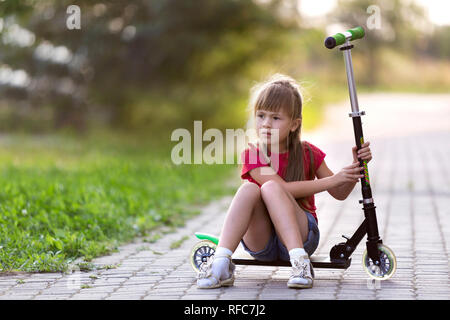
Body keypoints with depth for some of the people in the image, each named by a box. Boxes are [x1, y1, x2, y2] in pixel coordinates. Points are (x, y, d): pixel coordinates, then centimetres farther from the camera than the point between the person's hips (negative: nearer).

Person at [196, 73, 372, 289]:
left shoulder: (308, 154, 3)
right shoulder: (252, 155, -4)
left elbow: (340, 193, 10)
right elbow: (286, 188, -18)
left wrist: (356, 167, -8)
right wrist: (332, 180, -22)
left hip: (301, 235, 0)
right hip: (261, 243, 0)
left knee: (270, 188, -27)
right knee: (248, 189, -28)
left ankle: (300, 261, -41)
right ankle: (221, 263, -38)